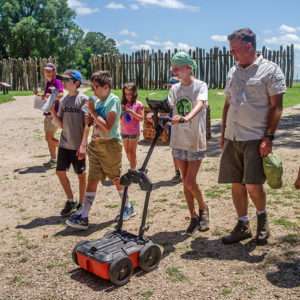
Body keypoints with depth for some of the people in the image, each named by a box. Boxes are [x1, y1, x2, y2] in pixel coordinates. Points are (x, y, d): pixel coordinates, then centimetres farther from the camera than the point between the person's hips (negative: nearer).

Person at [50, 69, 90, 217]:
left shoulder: (83, 99, -9)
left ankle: (81, 204, 23)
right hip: (64, 144, 6)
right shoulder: (64, 101, 8)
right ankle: (71, 201, 24)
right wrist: (52, 111, -6)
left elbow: (87, 124, -13)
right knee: (60, 172, 5)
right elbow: (62, 124, 9)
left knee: (81, 175, 7)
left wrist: (83, 145, -20)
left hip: (77, 146, -5)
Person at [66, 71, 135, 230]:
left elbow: (108, 127, -20)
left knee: (117, 178, 7)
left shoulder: (113, 100, -11)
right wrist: (90, 120, 3)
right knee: (92, 180, 3)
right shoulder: (97, 102, 13)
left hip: (110, 144, -7)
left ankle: (128, 208, 28)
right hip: (95, 144, 7)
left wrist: (93, 112, -13)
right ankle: (83, 218, 3)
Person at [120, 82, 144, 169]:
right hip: (124, 131, 5)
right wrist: (121, 112, -17)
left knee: (132, 152, -5)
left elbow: (141, 118, -9)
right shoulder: (123, 104, 5)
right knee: (127, 152, 11)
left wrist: (131, 112, -21)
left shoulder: (138, 104, -6)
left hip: (134, 132, -4)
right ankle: (133, 167, 28)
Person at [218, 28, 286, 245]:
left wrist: (268, 137, -14)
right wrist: (223, 133, 16)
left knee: (253, 185, -9)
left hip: (255, 138, -6)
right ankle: (243, 226, 21)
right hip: (232, 138, 6)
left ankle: (262, 217, 20)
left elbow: (277, 107, -7)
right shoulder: (233, 72, 16)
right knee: (236, 184, 7)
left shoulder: (270, 70, -3)